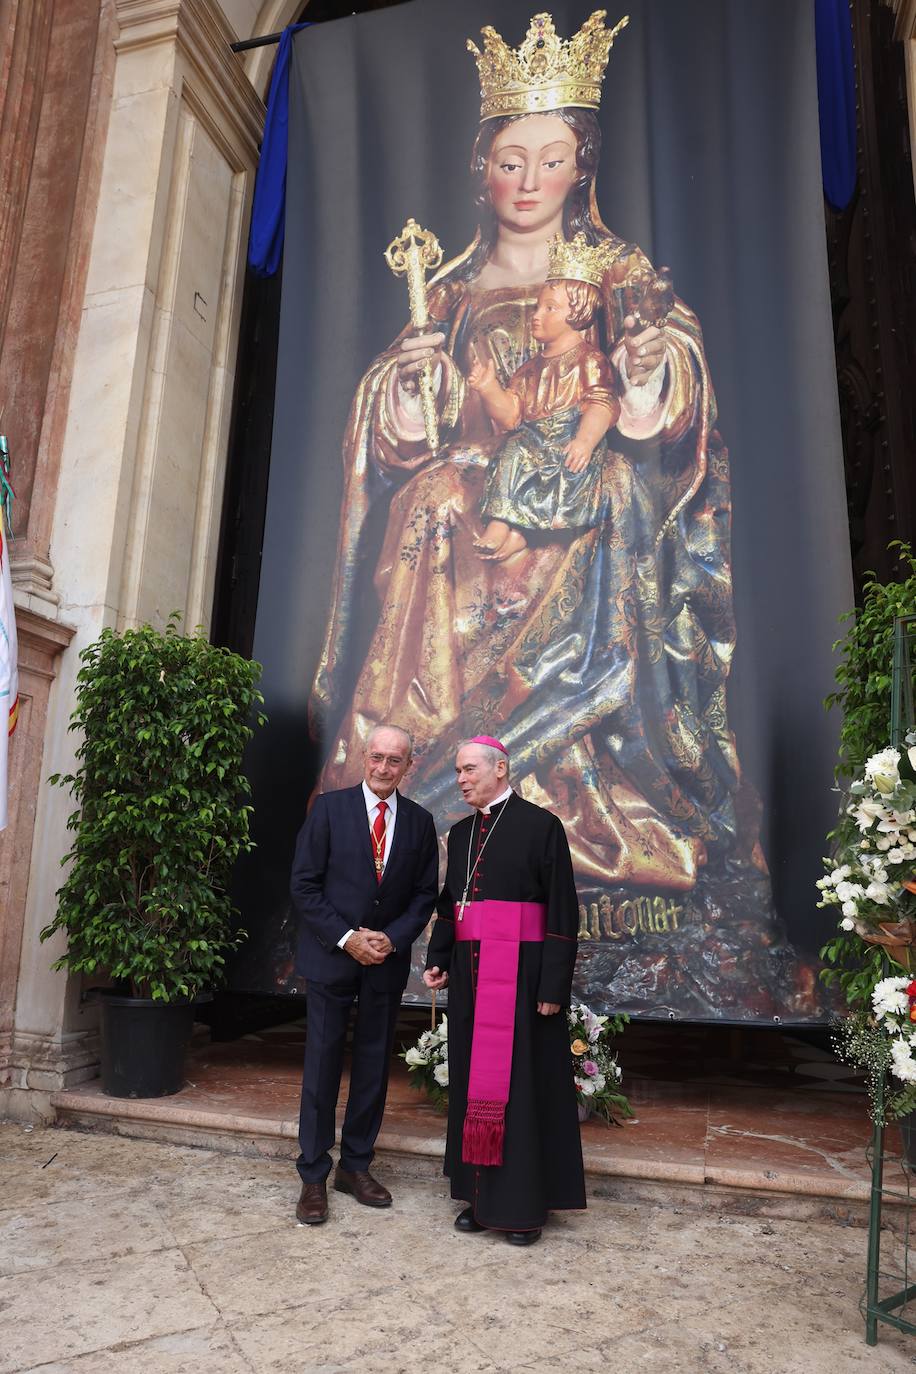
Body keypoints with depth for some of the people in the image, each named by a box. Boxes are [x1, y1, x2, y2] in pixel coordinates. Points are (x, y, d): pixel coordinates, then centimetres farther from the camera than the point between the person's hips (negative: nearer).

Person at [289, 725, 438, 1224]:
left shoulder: (419, 821, 3)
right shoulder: (329, 808, -6)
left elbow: (425, 893, 5)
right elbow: (304, 884, -7)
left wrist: (391, 939, -9)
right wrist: (346, 937, -13)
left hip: (387, 961, 3)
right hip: (330, 957, -3)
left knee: (374, 1066, 11)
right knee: (322, 1065, 4)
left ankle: (356, 1166, 28)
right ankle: (313, 1176, 18)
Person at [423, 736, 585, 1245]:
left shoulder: (541, 825, -9)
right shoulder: (460, 833, 12)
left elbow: (563, 911, -11)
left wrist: (553, 986, -14)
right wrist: (438, 960, 6)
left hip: (520, 973, -6)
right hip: (469, 973, 6)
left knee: (523, 1083, 2)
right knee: (474, 1082, 12)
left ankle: (527, 1203, 18)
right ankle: (481, 1194, 26)